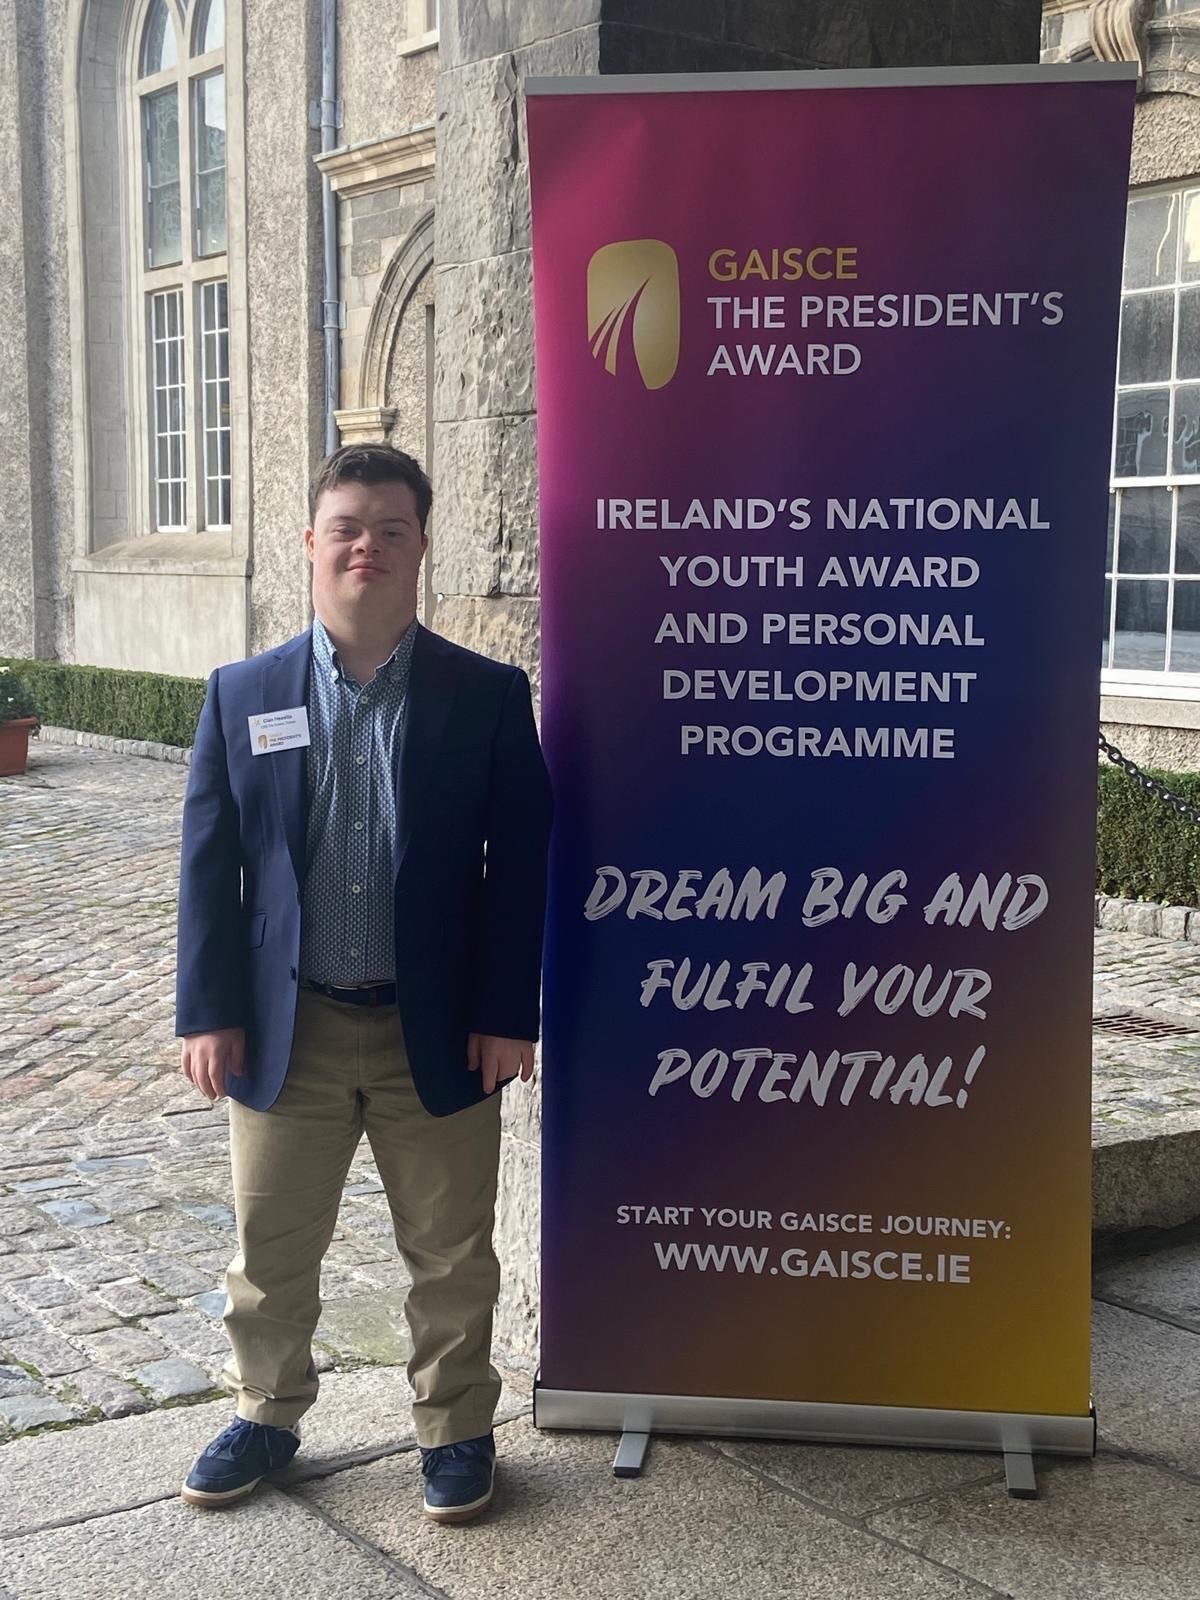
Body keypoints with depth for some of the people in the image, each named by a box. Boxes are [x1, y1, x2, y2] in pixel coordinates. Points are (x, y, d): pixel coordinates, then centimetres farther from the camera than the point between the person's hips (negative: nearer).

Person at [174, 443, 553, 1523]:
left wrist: (506, 1013, -7)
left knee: (450, 1253, 12)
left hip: (437, 1032, -1)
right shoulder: (243, 694, 1)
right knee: (273, 1247, 16)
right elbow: (209, 860, 2)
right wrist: (211, 1011, -3)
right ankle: (267, 1414, 38)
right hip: (287, 1029, 2)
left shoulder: (488, 697, -3)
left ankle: (457, 1427, 32)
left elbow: (519, 863, -3)